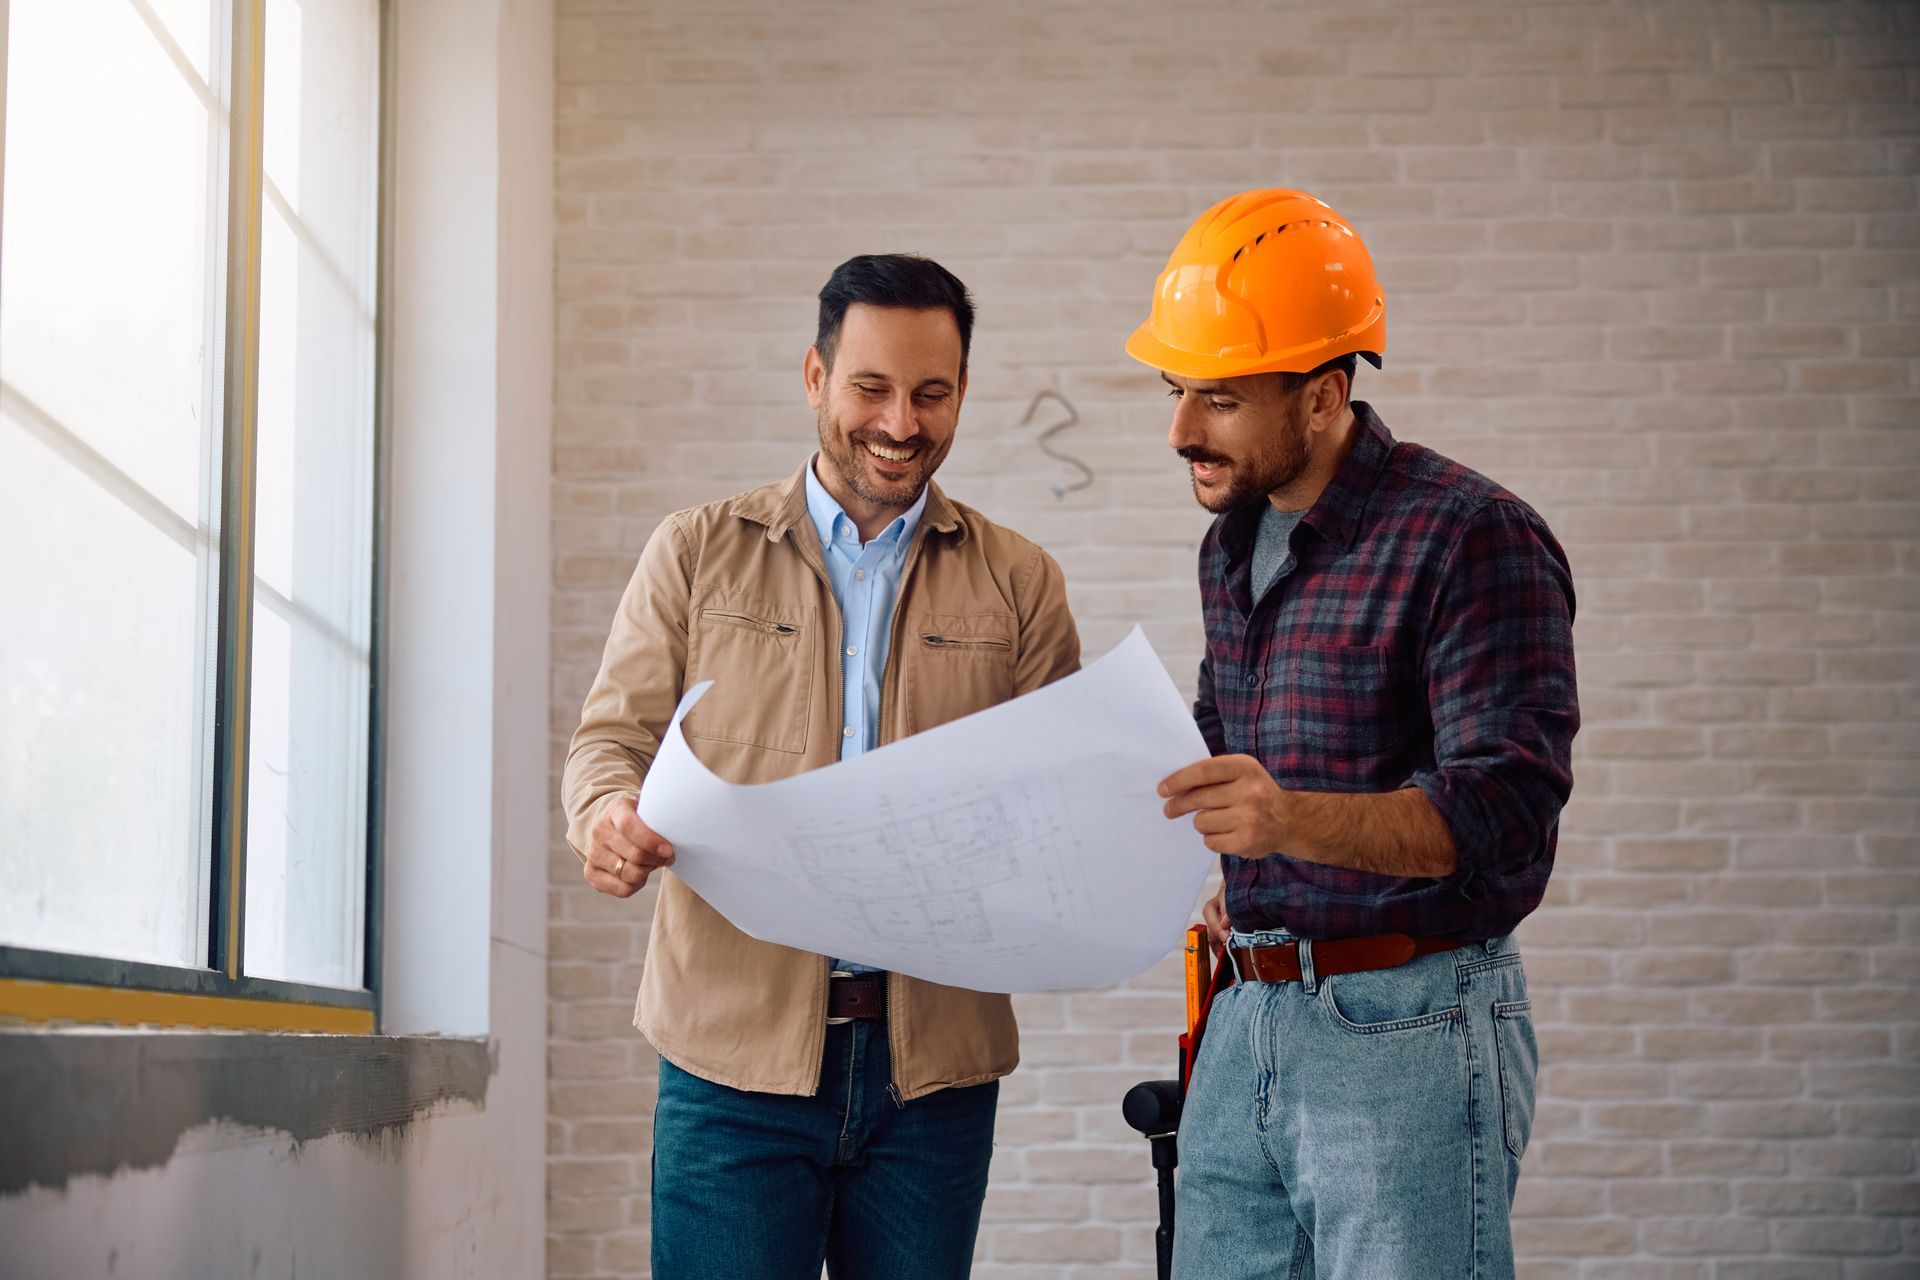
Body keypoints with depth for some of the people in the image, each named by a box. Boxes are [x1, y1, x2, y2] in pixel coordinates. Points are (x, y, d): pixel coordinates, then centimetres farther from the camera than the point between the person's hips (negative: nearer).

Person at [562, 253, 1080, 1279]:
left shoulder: (1018, 584, 12)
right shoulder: (697, 553, 9)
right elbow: (613, 736, 7)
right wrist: (612, 818, -16)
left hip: (933, 1056, 1)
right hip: (737, 1048, -1)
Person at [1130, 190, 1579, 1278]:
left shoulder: (1473, 537, -11)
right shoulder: (1234, 541, 14)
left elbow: (1509, 811, -19)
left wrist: (1293, 819, -34)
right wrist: (1216, 856, 10)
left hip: (1411, 1031, -7)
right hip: (1247, 1025, 7)